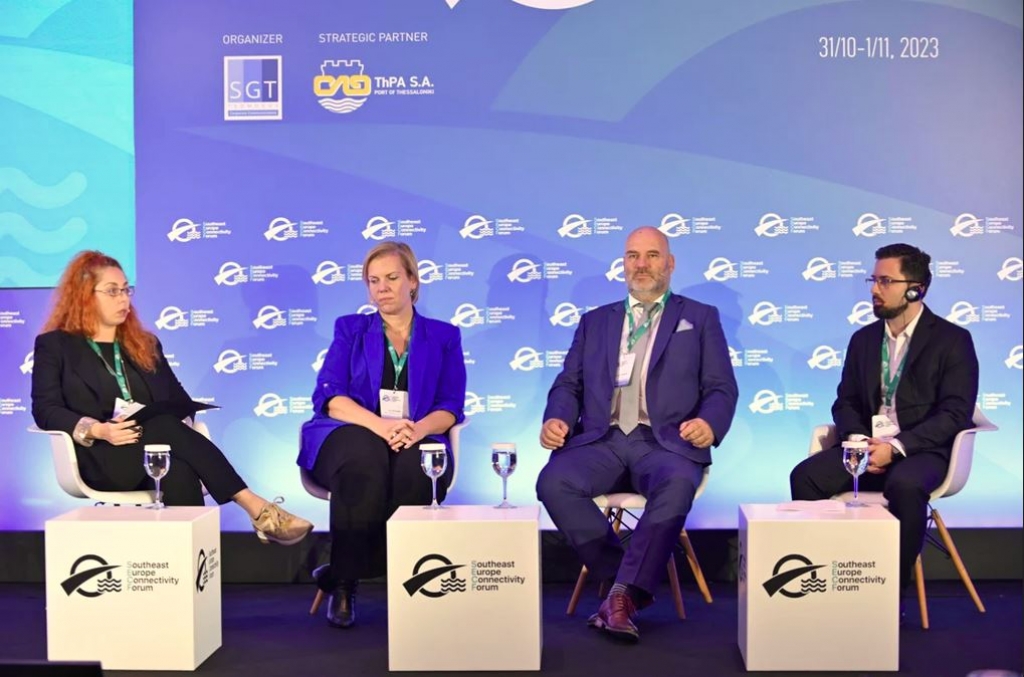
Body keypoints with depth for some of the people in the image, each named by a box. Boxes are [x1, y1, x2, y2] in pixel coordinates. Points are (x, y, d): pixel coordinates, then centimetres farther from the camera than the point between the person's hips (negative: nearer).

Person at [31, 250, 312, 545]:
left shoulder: (145, 344, 23)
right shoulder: (54, 345, 10)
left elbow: (181, 402, 16)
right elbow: (46, 411, -2)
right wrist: (98, 430, -20)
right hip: (103, 459, -4)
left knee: (179, 473, -35)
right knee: (167, 427, -34)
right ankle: (257, 508, -41)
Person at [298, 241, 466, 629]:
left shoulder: (444, 337, 18)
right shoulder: (350, 329, 16)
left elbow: (450, 407, 7)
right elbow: (329, 397, 1)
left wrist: (417, 428, -18)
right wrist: (379, 424, -19)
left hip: (416, 440, 1)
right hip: (351, 435, -1)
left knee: (417, 472, -38)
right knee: (365, 466, -39)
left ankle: (340, 573, -21)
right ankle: (344, 583, -23)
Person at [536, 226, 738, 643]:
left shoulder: (700, 319, 17)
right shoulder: (595, 321, 24)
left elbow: (722, 389, 9)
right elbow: (568, 385, 18)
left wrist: (709, 423, -14)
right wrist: (556, 418, -5)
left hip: (664, 442, -2)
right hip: (601, 441, 2)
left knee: (678, 484, -38)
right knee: (553, 481, -29)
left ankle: (622, 594, -30)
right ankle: (630, 584, -17)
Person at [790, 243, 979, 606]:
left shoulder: (953, 340, -1)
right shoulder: (863, 339, 15)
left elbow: (956, 413, -10)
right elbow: (845, 401, 13)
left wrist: (895, 447, -20)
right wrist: (857, 439, -10)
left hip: (920, 450, -4)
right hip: (866, 446, 5)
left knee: (904, 485, -38)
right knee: (805, 475, -22)